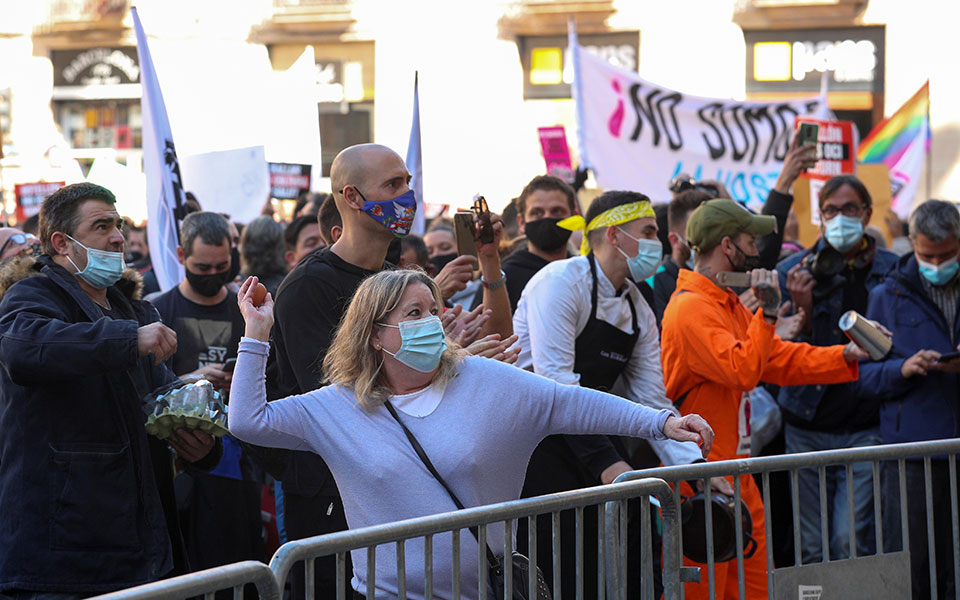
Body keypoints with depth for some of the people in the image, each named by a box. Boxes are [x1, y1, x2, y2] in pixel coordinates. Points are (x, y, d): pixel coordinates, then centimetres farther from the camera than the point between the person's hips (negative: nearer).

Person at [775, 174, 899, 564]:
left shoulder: (892, 272, 3)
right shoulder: (794, 272, 3)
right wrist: (802, 309, -15)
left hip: (867, 426, -1)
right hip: (808, 426, 1)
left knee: (851, 542, -9)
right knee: (812, 547, 5)